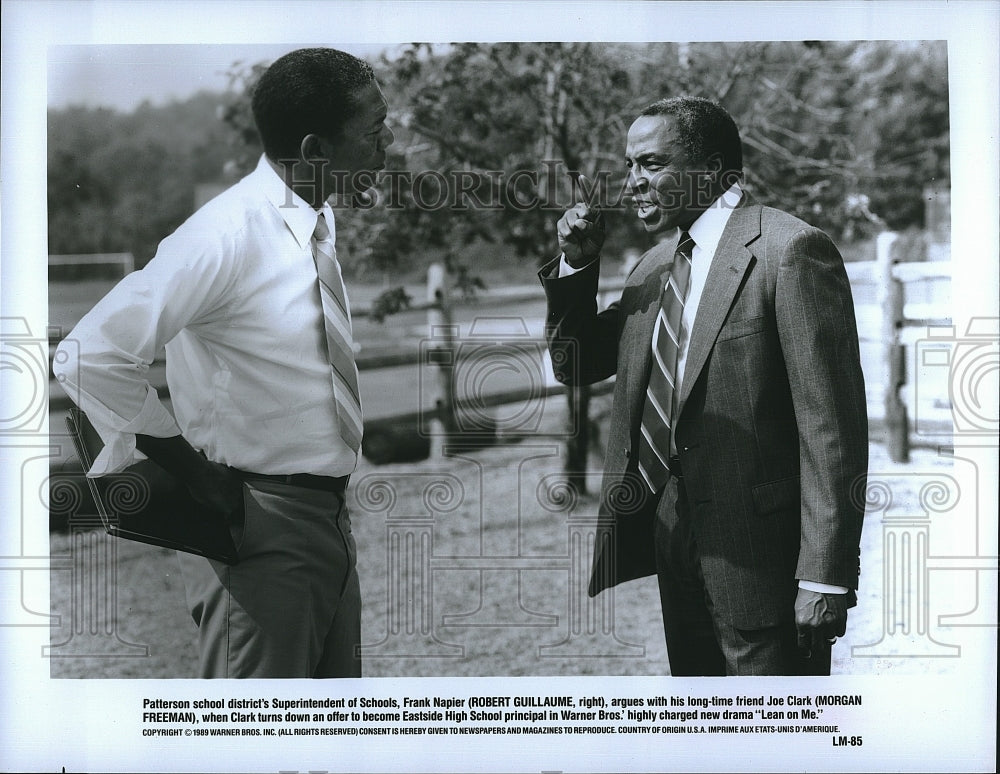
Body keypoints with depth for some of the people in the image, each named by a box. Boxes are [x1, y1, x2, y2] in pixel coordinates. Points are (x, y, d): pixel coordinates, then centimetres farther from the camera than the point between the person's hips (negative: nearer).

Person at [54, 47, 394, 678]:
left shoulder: (319, 222, 6)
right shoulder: (228, 234, -21)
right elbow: (91, 356, -25)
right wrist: (192, 470, -19)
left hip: (327, 517, 9)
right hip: (259, 527, -9)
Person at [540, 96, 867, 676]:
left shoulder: (791, 250, -13)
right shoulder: (655, 264, 12)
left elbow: (832, 425, -17)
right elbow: (576, 366, 20)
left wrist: (825, 579, -19)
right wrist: (577, 264, 4)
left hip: (760, 557, -8)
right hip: (672, 537, 8)